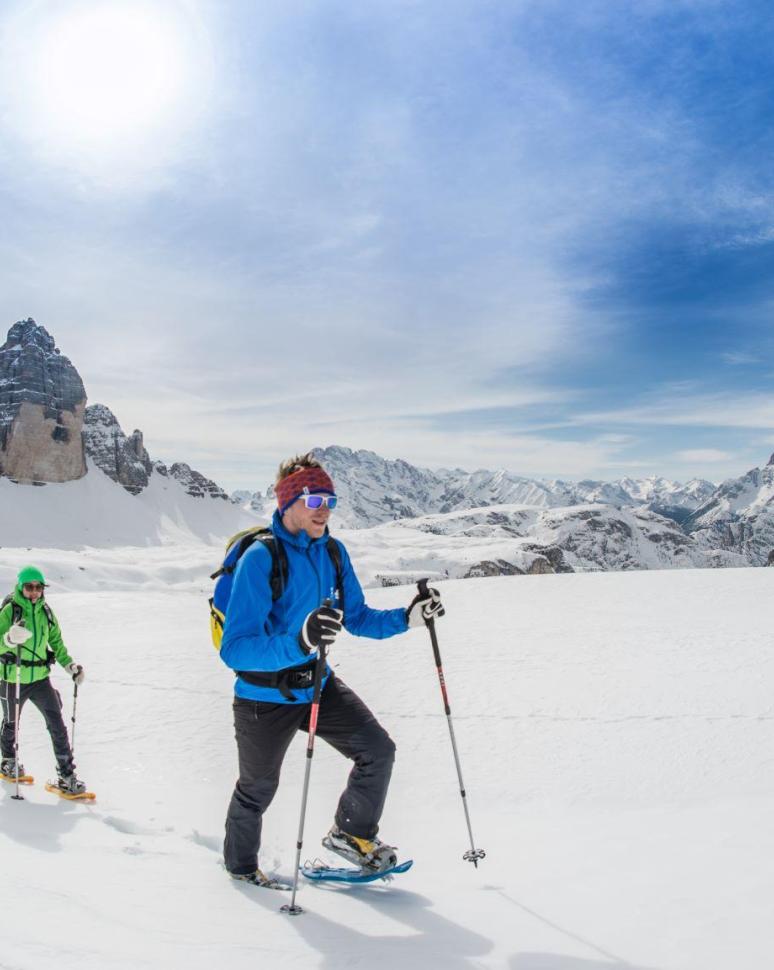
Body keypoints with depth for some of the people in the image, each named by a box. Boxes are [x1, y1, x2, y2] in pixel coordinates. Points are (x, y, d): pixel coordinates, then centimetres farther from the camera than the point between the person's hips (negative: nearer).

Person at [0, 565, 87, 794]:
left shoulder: (45, 611, 2)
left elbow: (56, 641, 14)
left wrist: (69, 665, 4)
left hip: (40, 678, 3)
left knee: (57, 725, -7)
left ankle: (66, 775, -2)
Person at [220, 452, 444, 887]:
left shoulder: (333, 552, -5)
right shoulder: (260, 558, -26)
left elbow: (358, 618, 7)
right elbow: (234, 650, -33)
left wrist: (408, 617, -9)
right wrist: (300, 641, -48)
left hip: (318, 685, 5)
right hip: (264, 698, -5)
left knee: (379, 750, -2)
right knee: (258, 790, 16)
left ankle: (351, 833, 25)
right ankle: (240, 863, 47)